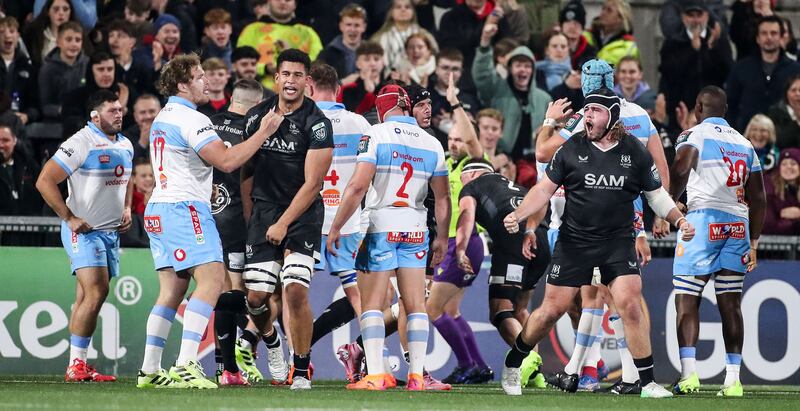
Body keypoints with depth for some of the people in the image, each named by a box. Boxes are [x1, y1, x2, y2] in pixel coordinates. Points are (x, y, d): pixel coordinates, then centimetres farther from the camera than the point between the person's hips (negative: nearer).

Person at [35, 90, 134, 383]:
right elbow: (45, 181, -16)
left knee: (87, 298, 8)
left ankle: (80, 366, 10)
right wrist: (70, 218, -17)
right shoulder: (81, 144, -14)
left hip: (111, 232, 8)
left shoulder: (125, 145, 13)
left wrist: (126, 209, 14)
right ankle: (75, 365, -16)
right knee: (95, 292, -18)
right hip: (84, 230, -8)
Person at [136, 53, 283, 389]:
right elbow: (226, 161, -18)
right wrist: (263, 134, -11)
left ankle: (149, 371, 6)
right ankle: (185, 366, -25)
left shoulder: (163, 117, 19)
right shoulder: (191, 119, -12)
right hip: (185, 208, -10)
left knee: (172, 290, 9)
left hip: (159, 210, 10)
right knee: (211, 281, -15)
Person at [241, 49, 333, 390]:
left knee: (295, 290, -16)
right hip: (264, 208, 4)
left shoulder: (317, 123, -10)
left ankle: (302, 370, -4)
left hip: (303, 212, -4)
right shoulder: (257, 116, 5)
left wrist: (283, 224, -15)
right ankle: (270, 340, 32)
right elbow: (244, 168, 15)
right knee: (255, 295, -2)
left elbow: (312, 183, -12)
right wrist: (246, 215, 11)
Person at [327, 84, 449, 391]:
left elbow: (358, 186, -14)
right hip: (416, 228, 4)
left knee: (372, 304, 0)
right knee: (415, 305, 7)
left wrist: (335, 227, -8)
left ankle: (375, 375, -10)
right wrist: (442, 238, 21)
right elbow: (442, 198, 10)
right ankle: (416, 375, 3)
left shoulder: (376, 135, -7)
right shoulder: (432, 144, 6)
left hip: (381, 226, -4)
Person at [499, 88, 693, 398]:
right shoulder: (572, 148, -1)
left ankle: (647, 383, -8)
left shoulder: (635, 152, 0)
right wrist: (517, 215, -9)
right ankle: (512, 365, 22)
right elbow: (545, 189, 4)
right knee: (552, 309, 1)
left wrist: (679, 220, -5)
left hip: (618, 242, 0)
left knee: (631, 306, -14)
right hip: (574, 241, 0)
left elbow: (656, 195, 11)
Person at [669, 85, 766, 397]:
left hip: (704, 218, -5)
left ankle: (688, 375, -16)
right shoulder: (744, 143, 19)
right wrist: (753, 243, 24)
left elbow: (680, 170, -20)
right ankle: (733, 379, 3)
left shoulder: (695, 134, 1)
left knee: (686, 300, -3)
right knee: (730, 305, 7)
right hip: (738, 223, 5)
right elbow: (758, 198, 19)